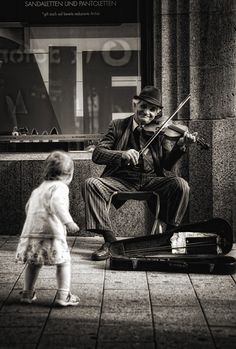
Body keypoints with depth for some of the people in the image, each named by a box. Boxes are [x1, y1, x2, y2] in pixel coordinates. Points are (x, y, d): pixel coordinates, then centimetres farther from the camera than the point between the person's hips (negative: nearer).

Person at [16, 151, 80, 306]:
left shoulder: (38, 189, 23)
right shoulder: (60, 187, -3)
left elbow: (28, 207, 34)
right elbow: (57, 204, -22)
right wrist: (68, 221, -28)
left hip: (31, 231, 7)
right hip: (51, 232, -7)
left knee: (34, 263, 23)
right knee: (64, 262, 4)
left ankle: (27, 293, 29)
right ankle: (63, 295, -1)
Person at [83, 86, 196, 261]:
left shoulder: (161, 131, 10)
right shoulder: (118, 126, 9)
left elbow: (168, 164, 0)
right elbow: (97, 154, -1)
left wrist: (180, 146, -20)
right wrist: (122, 154, -19)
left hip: (152, 180, 0)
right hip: (122, 179, 0)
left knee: (181, 185, -27)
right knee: (91, 184, -26)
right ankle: (109, 240, -20)